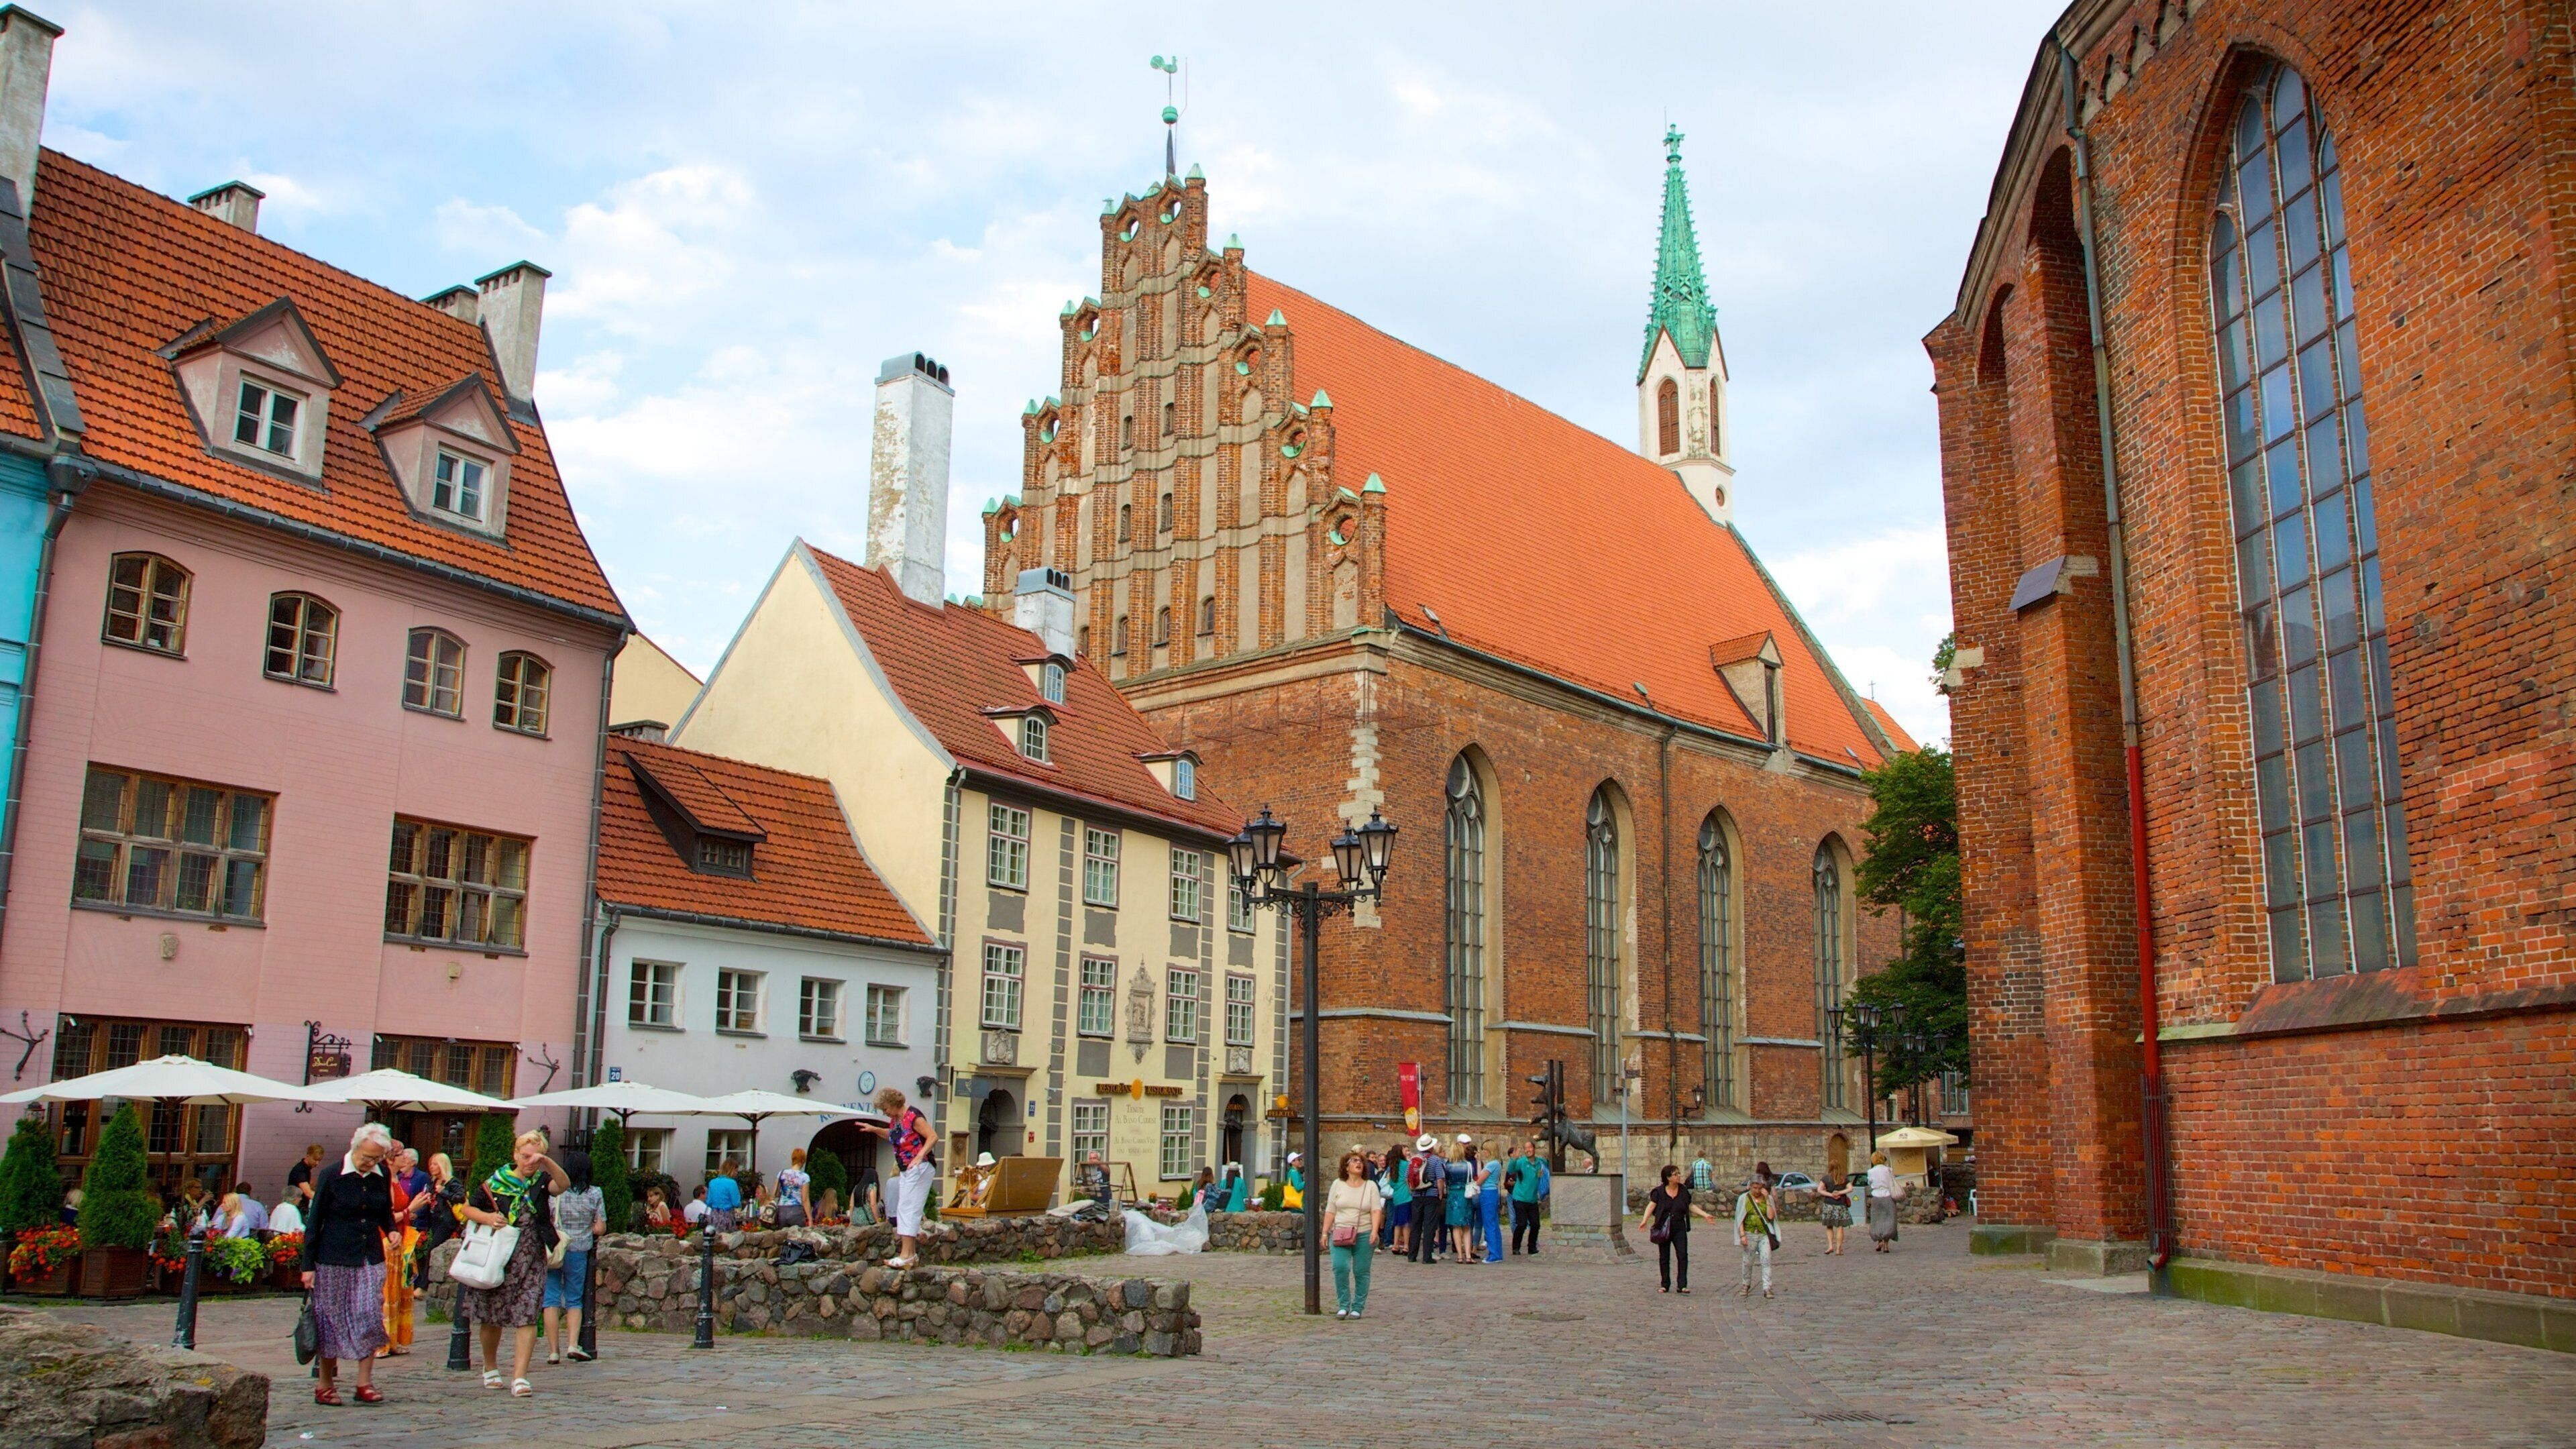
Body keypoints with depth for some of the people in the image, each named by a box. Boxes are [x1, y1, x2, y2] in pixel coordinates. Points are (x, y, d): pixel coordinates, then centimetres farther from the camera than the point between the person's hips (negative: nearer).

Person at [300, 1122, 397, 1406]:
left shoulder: (382, 1178, 4)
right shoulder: (331, 1176, -7)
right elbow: (314, 1222, -3)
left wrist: (392, 1231, -4)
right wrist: (308, 1265, -5)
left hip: (371, 1259, 3)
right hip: (334, 1260, -3)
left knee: (371, 1316, -4)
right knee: (331, 1320, 3)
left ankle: (365, 1383, 2)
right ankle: (325, 1384, 15)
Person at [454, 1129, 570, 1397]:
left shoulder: (542, 1181, 1)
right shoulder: (495, 1181, 1)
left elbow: (564, 1185, -20)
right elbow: (467, 1209, 6)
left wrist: (546, 1162, -35)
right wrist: (487, 1218, -14)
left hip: (530, 1261, -1)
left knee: (527, 1317, -10)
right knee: (491, 1317, 11)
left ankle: (519, 1377, -11)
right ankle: (490, 1368, 35)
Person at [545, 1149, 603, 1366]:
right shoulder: (594, 1194, -2)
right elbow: (599, 1228, -1)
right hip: (579, 1251, 1)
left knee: (551, 1299, 6)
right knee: (574, 1300, 13)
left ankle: (554, 1351, 4)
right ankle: (573, 1345, -2)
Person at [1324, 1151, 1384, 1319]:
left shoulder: (1371, 1186, 7)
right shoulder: (1338, 1185, 8)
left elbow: (1376, 1210, -2)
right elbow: (1330, 1211, 8)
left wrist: (1374, 1231, -15)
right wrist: (1325, 1232, 3)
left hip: (1364, 1234, 0)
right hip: (1340, 1234, 0)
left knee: (1361, 1272, 2)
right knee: (1340, 1267, -14)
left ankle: (1358, 1308, 11)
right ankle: (1343, 1305, -2)